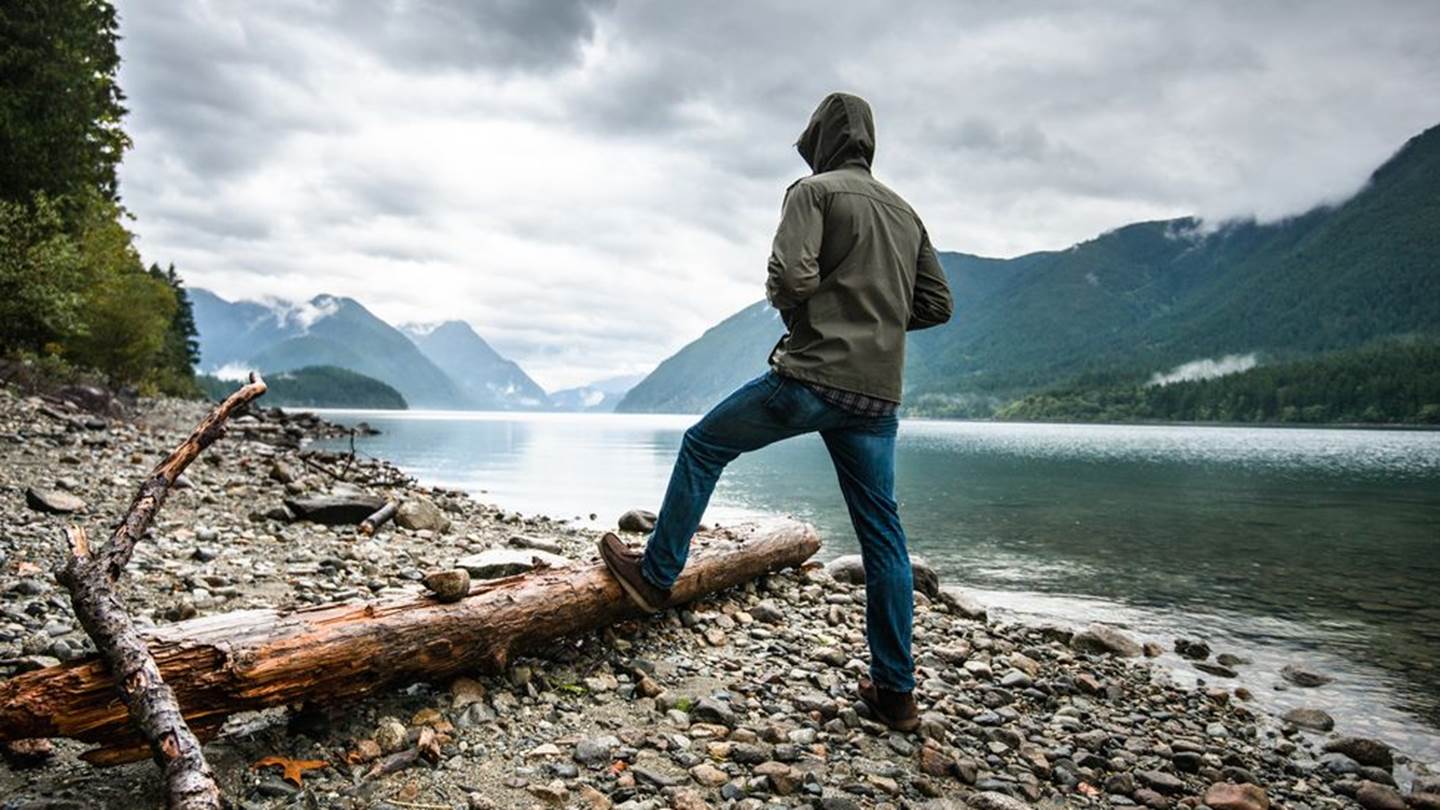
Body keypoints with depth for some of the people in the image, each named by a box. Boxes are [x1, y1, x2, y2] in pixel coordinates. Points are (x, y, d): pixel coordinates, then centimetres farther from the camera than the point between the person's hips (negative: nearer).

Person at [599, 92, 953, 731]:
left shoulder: (814, 191, -1)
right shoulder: (906, 213, 19)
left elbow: (792, 276, -17)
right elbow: (936, 304, 19)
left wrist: (783, 301, 5)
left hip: (812, 375, -6)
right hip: (878, 396, 6)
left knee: (702, 446, 14)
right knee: (881, 534, 8)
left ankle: (655, 575, 21)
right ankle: (895, 691, 13)